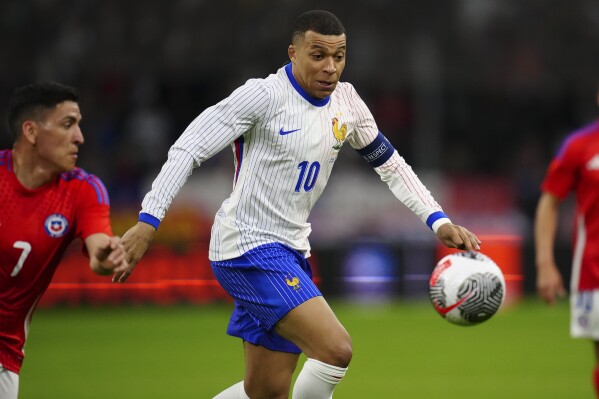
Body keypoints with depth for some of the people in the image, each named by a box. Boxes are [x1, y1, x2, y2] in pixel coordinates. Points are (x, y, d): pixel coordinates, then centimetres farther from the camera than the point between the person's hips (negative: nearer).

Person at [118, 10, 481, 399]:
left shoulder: (346, 101, 7)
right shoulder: (263, 96, -15)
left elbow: (390, 163, 19)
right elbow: (188, 149, -16)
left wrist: (438, 220, 8)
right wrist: (148, 221, -25)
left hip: (290, 252, 8)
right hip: (248, 248, -8)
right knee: (336, 349, -23)